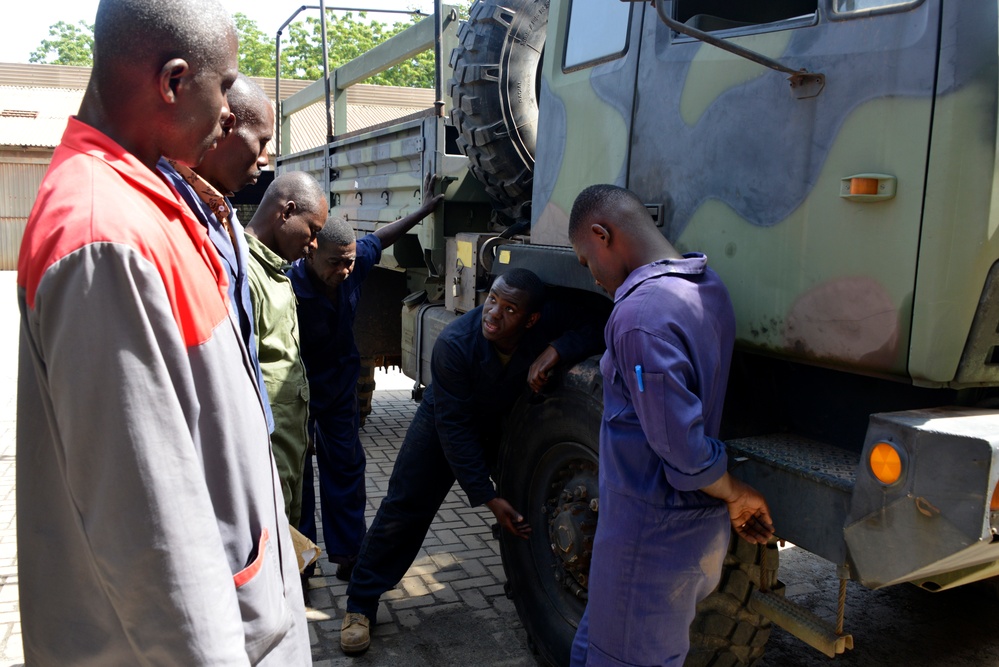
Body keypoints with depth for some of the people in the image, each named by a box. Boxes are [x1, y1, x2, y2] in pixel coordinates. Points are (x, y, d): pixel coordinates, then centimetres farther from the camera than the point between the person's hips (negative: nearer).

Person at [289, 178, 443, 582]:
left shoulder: (355, 263, -17)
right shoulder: (290, 288, -33)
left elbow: (381, 237, 5)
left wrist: (424, 210, 13)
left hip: (340, 385, 5)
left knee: (346, 466, 9)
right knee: (296, 473, 5)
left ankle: (348, 554, 20)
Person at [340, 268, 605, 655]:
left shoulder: (547, 327, -29)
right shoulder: (455, 343, -35)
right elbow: (454, 428, -31)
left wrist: (557, 350, -47)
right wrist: (488, 498, -31)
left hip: (510, 420, 3)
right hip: (447, 419, -3)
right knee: (404, 508, -4)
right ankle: (360, 605, 9)